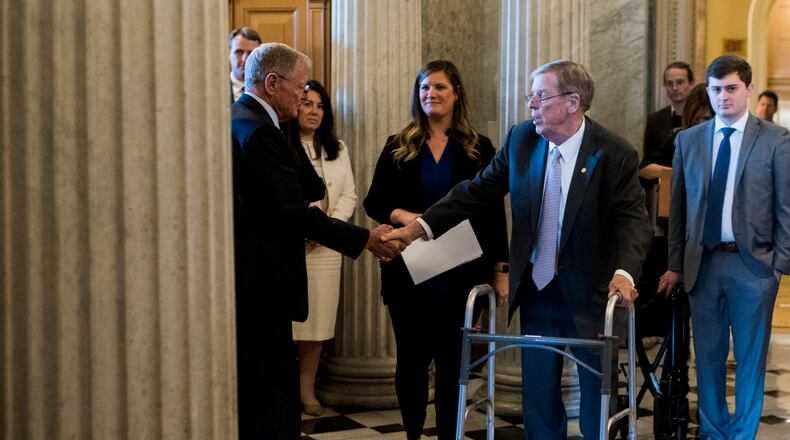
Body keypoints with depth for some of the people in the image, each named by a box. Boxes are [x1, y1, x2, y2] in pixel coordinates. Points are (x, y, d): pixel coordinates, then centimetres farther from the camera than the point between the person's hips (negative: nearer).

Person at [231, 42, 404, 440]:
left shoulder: (232, 119, 13)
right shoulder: (260, 132, -17)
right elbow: (295, 212, -20)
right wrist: (366, 239, -12)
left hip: (237, 283, 11)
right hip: (259, 287, -10)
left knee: (247, 398, 17)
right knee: (275, 406, -6)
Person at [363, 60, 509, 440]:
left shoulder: (478, 148, 5)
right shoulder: (398, 148, 6)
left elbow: (494, 212, 4)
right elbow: (373, 202, 6)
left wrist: (500, 269, 0)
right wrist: (401, 215, -16)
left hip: (460, 275, -1)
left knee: (452, 360, 4)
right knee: (411, 358, 6)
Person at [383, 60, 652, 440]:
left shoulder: (615, 154, -15)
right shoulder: (521, 139, -2)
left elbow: (634, 220, -18)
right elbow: (477, 192, 1)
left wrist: (624, 273, -37)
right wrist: (418, 227, -8)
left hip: (589, 295, -3)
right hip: (536, 291, 4)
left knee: (598, 398, 9)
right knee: (538, 396, 13)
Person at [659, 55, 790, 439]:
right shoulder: (688, 141, 7)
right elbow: (678, 208, 8)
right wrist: (675, 265, 7)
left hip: (754, 265, -2)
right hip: (702, 263, 3)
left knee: (750, 357, 6)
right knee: (708, 355, 10)